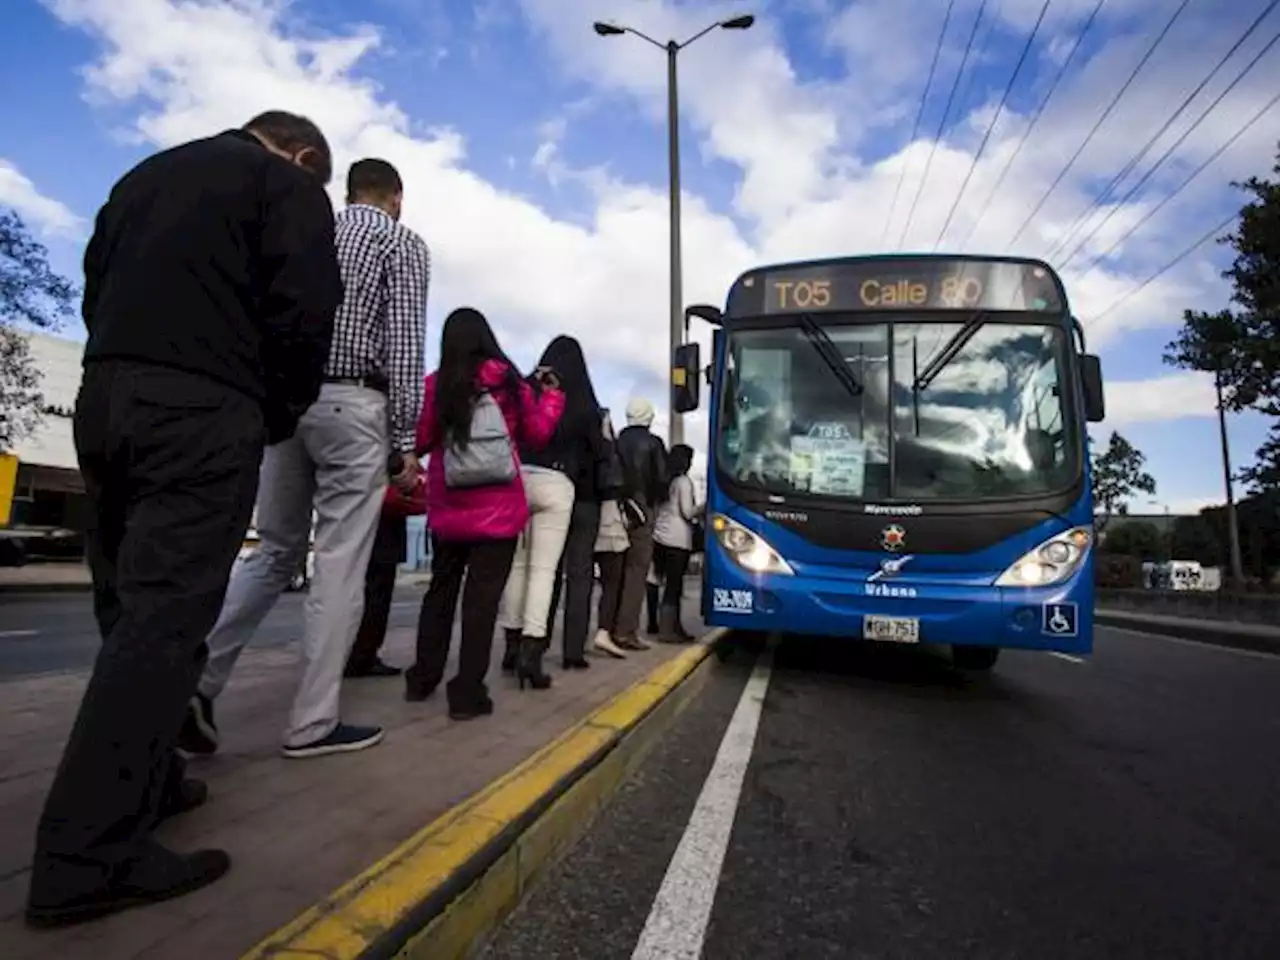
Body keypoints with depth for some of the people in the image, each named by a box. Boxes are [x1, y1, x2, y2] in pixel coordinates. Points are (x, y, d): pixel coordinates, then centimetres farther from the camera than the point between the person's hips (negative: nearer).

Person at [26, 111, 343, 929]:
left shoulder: (148, 174, 26)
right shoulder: (289, 185, 5)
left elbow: (95, 288, 25)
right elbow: (304, 310, -9)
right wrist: (281, 413, 3)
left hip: (105, 395, 8)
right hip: (204, 410, -7)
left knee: (130, 608, 13)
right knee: (165, 616, -9)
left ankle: (142, 783, 23)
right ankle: (89, 855, -7)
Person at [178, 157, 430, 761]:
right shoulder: (403, 241, 6)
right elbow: (405, 344, -7)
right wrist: (408, 439, -7)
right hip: (352, 405, -5)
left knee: (275, 552, 15)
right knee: (340, 565, -2)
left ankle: (196, 681, 2)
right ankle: (312, 723, 3)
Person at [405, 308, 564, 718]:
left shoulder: (434, 384, -1)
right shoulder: (508, 380, -1)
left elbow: (420, 441, 1)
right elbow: (536, 434, 6)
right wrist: (550, 394, 18)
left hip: (447, 510, 2)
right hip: (497, 510, -2)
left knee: (441, 588, 17)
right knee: (482, 595, 0)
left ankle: (422, 677, 27)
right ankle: (468, 692, 0)